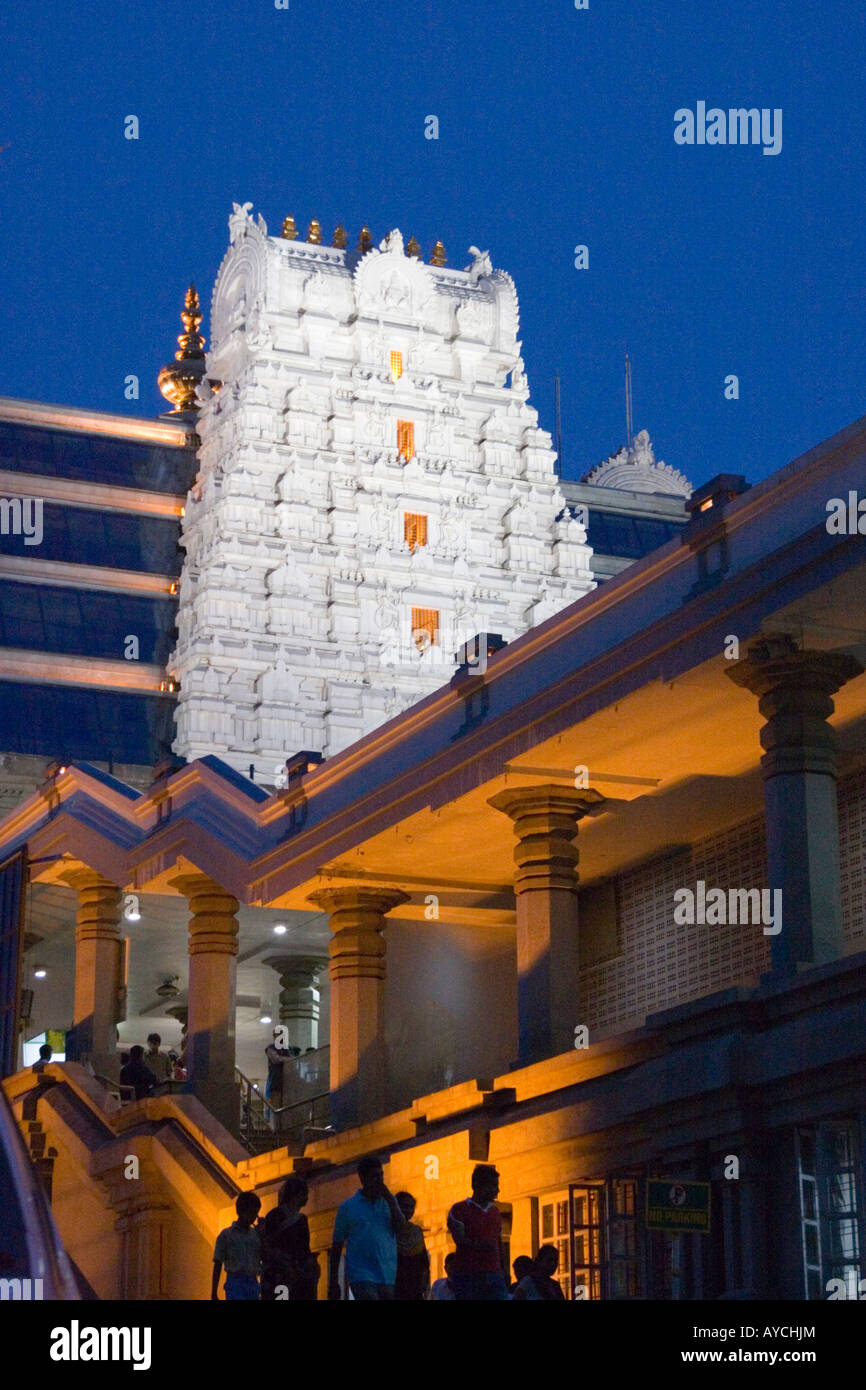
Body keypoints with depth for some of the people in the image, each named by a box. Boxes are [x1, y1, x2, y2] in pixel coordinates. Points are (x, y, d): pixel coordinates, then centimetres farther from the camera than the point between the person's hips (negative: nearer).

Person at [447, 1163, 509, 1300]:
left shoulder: (495, 1211, 19)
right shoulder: (459, 1209, 2)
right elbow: (459, 1239, -10)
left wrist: (503, 1271, 15)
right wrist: (479, 1245, -27)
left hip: (494, 1274, 4)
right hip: (467, 1275, -4)